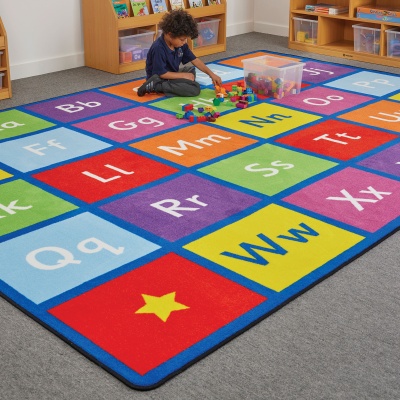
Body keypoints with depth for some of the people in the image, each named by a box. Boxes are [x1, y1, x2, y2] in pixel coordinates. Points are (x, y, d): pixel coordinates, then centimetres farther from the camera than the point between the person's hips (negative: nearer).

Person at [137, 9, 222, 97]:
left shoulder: (180, 44, -3)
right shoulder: (158, 48, -27)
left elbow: (195, 60, 4)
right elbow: (162, 74, -25)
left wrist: (211, 74, -2)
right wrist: (184, 75, -17)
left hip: (171, 74, 10)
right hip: (160, 79, -10)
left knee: (191, 69, 31)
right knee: (195, 89, -18)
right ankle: (155, 86, -18)